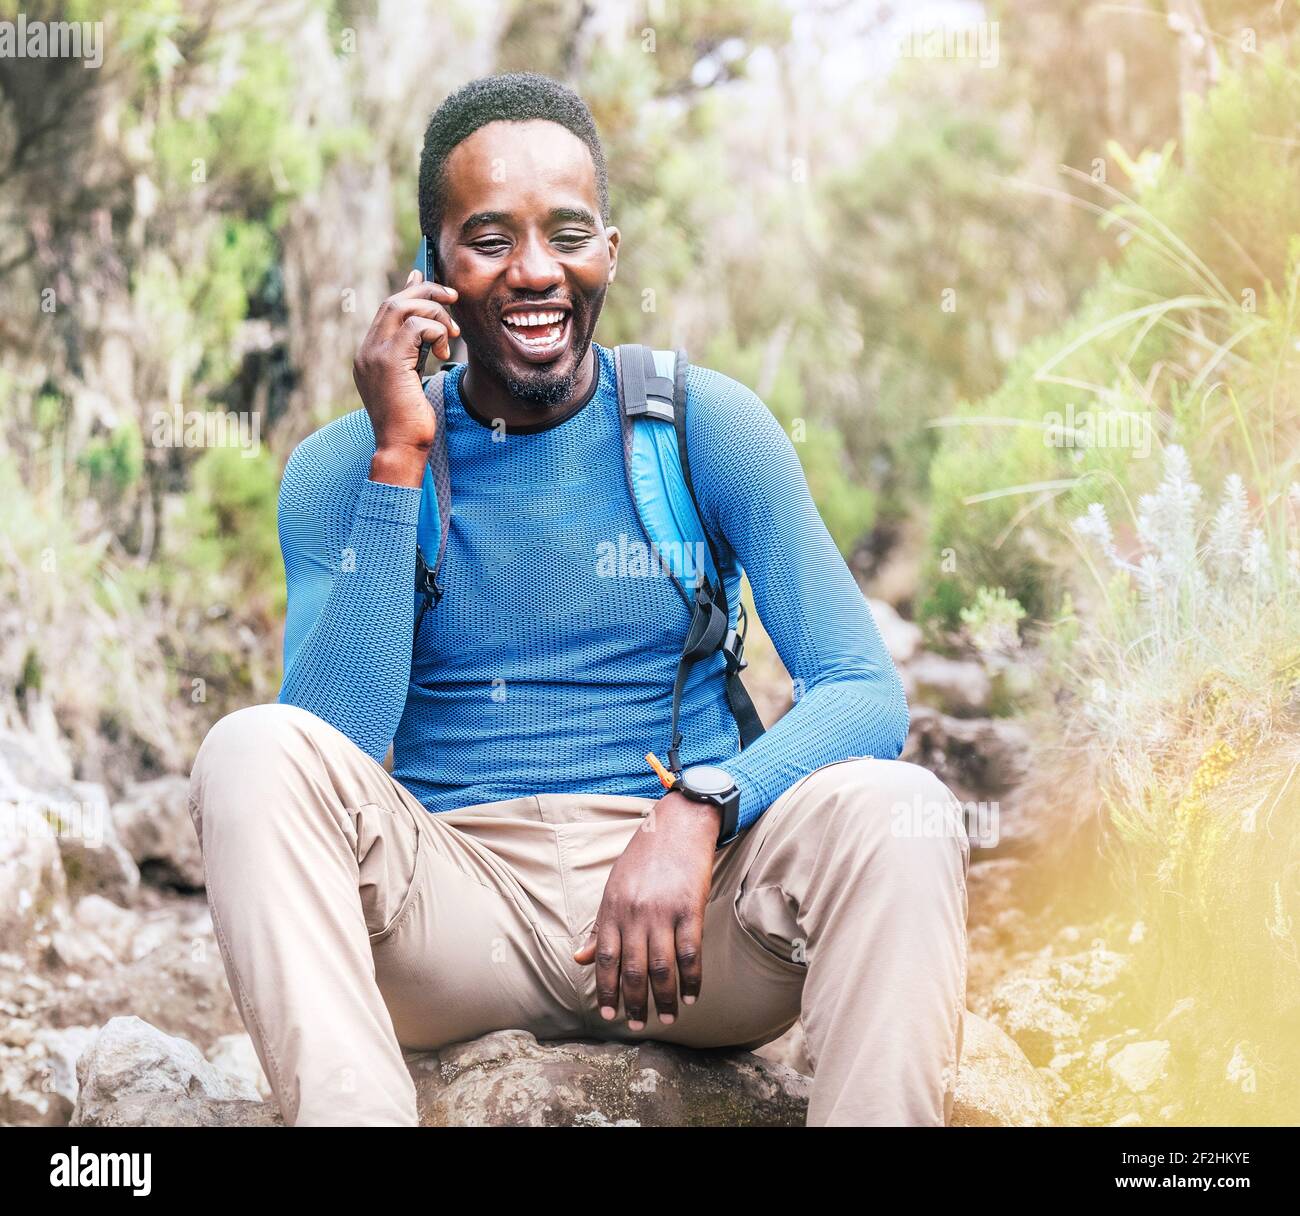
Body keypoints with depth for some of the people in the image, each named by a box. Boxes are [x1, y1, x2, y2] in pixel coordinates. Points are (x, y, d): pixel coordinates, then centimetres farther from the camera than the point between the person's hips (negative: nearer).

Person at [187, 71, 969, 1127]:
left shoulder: (710, 426, 3)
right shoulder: (341, 467, 4)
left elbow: (867, 692, -5)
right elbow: (340, 749, -9)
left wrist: (699, 809, -25)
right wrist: (397, 464, -14)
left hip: (688, 902, 0)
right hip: (458, 900, 1)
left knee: (895, 810, -29)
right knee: (255, 753, -27)